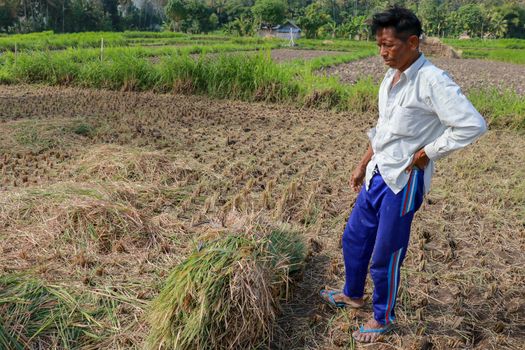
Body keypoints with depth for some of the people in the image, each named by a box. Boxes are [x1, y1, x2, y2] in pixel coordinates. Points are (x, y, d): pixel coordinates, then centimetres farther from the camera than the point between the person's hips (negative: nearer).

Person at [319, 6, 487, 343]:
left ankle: (384, 317, 29)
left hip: (403, 180, -8)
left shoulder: (433, 81, -20)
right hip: (378, 174, 8)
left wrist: (427, 154, -19)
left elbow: (473, 125, -27)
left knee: (385, 256, 5)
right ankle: (353, 294, 44)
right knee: (354, 237, 20)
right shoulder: (391, 78, 7)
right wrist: (363, 164, 19)